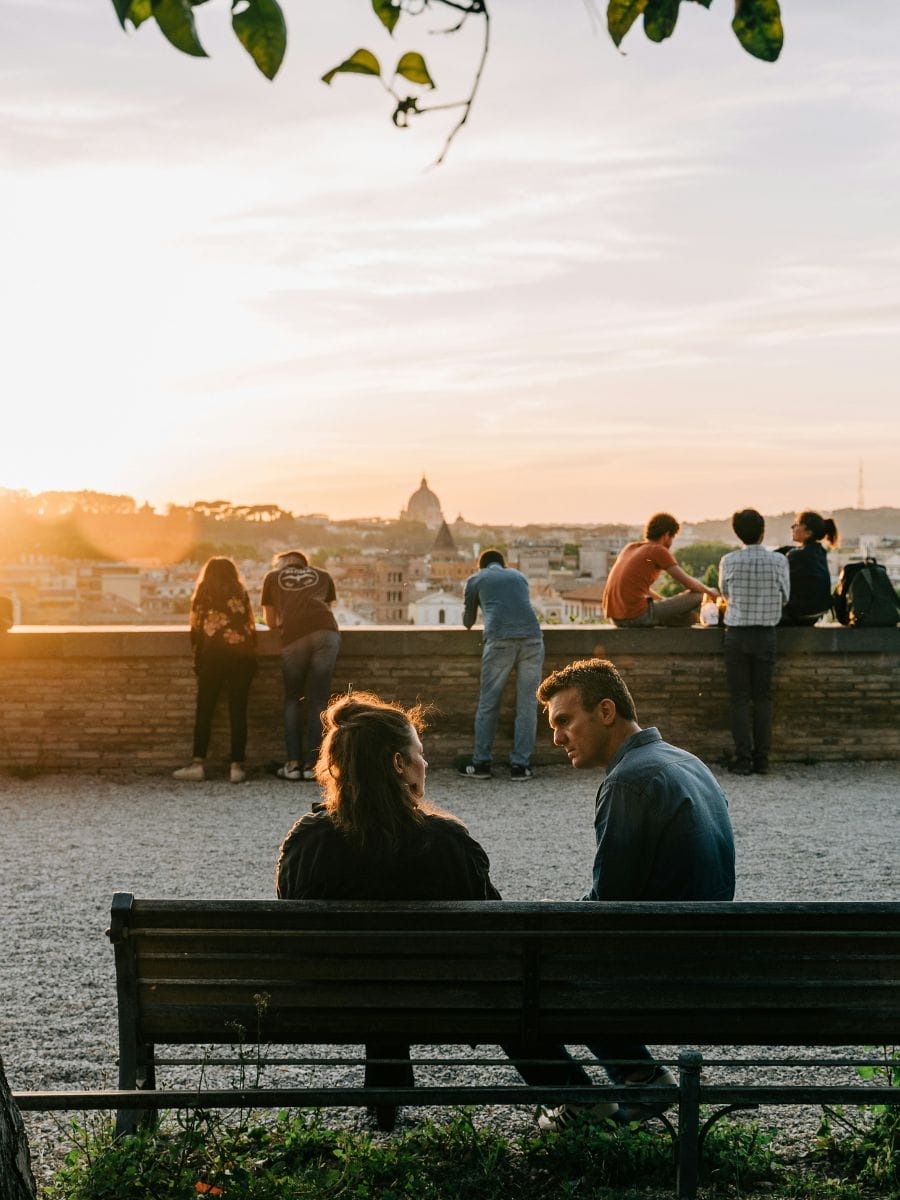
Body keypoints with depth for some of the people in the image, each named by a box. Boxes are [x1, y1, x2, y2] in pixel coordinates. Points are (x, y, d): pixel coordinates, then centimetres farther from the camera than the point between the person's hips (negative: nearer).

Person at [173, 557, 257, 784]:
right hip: (242, 654, 1)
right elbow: (249, 625, 14)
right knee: (238, 711, 0)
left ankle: (198, 763, -3)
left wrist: (197, 660, 12)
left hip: (214, 653, -1)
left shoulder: (204, 593, 11)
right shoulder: (240, 593, 15)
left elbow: (196, 628, 7)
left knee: (204, 709, 3)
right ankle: (237, 766, -5)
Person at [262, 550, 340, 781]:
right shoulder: (323, 576, 29)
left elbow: (271, 622, 30)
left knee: (292, 700, 13)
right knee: (318, 700, 6)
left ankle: (293, 763, 5)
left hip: (293, 638, -1)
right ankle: (311, 764, 2)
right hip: (326, 632, 1)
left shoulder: (272, 577, 27)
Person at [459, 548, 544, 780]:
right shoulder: (518, 575, 28)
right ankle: (520, 765, 6)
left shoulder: (475, 579, 20)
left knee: (488, 704, 8)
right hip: (532, 638, 2)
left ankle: (481, 763, 11)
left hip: (500, 641, -2)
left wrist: (467, 619, 53)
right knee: (527, 706, 6)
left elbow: (468, 621, 30)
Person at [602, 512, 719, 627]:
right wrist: (709, 591, 19)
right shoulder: (659, 551, -4)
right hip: (637, 616, -9)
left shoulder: (630, 548, 17)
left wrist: (664, 600, 34)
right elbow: (688, 582, 0)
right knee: (697, 596, 0)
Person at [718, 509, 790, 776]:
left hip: (736, 634, 0)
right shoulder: (778, 561, -6)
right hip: (766, 635, 0)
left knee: (740, 699, 4)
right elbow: (784, 597, 3)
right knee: (763, 698, 8)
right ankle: (761, 759, 9)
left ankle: (743, 759, 2)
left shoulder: (728, 561, -5)